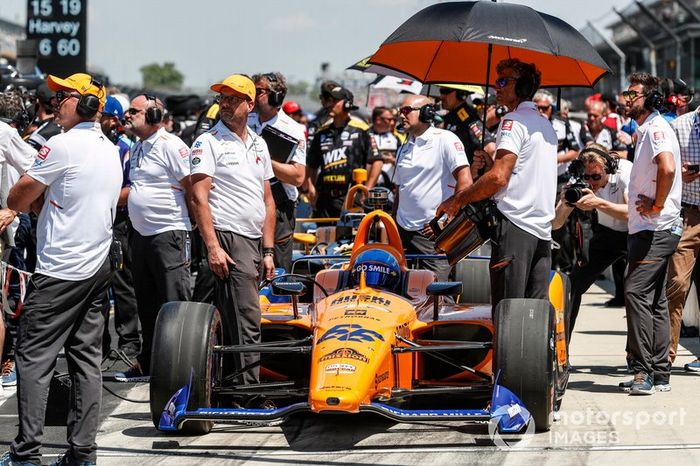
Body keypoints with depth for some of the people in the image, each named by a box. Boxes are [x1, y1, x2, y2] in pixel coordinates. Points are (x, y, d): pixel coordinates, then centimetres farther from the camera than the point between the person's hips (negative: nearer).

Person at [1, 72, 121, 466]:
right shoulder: (110, 150, 14)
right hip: (99, 267, 8)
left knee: (34, 357, -5)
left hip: (61, 270, -8)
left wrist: (34, 197, 13)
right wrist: (44, 199, 8)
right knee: (87, 358, 7)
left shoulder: (63, 145, -12)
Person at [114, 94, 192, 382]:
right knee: (147, 305, 15)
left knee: (174, 304, -7)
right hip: (141, 236, 9)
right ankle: (147, 364, 24)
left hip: (168, 235, -9)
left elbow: (193, 186, -14)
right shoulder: (138, 148, 15)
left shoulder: (170, 144, -13)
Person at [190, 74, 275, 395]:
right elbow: (199, 198, -10)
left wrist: (268, 250, 13)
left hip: (254, 240, 7)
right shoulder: (209, 142, -4)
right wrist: (213, 247, -18)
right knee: (247, 320, -13)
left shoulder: (258, 145, 16)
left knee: (232, 319, 9)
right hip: (228, 239, -7)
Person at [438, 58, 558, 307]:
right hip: (543, 229, 9)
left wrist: (458, 199, -6)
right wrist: (491, 162, 17)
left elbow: (499, 178, -16)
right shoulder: (546, 125, 21)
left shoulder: (514, 121, -6)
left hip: (515, 223, -9)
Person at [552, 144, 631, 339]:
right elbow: (555, 224, -19)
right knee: (574, 284, -5)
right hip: (606, 233, 4)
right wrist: (564, 204, -41)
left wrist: (599, 203, -53)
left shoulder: (625, 172, -29)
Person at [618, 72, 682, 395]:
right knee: (654, 300, 10)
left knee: (636, 293, -15)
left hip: (657, 229, -11)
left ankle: (643, 370, -16)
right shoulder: (645, 130, 20)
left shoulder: (657, 128, -13)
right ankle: (659, 374, 13)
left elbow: (667, 168, -30)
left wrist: (657, 205, -19)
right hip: (647, 229, 11)